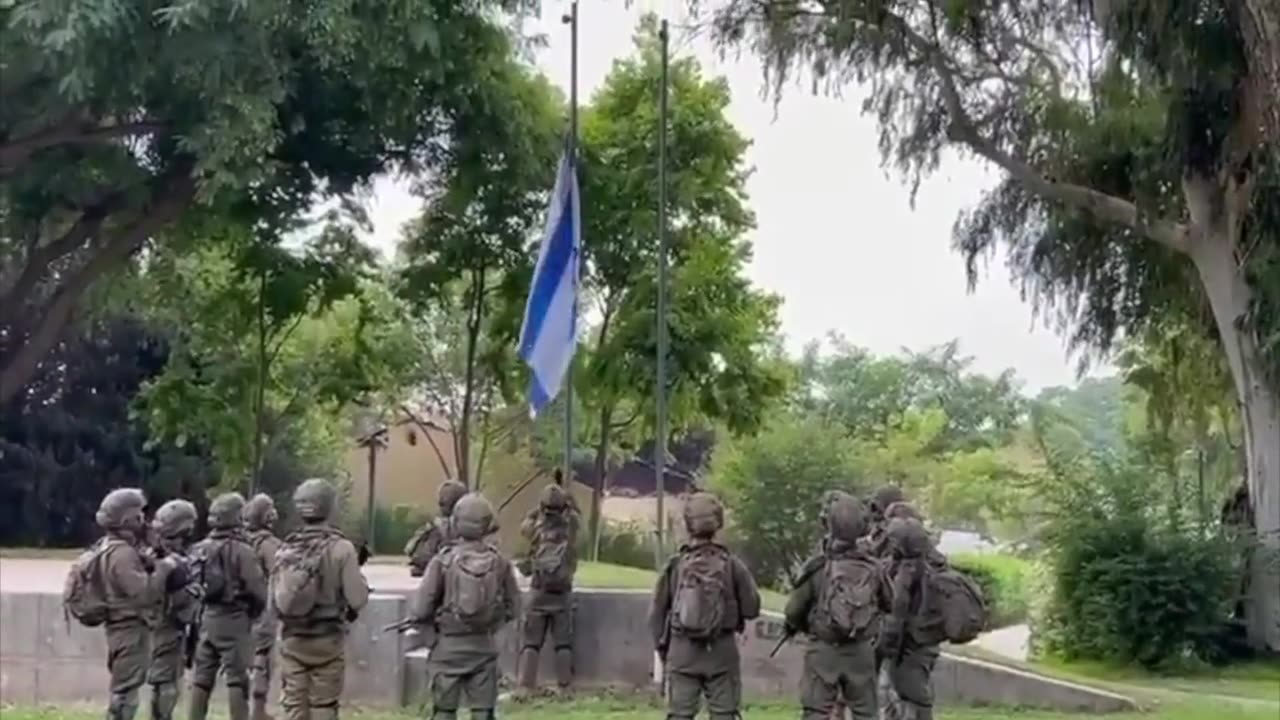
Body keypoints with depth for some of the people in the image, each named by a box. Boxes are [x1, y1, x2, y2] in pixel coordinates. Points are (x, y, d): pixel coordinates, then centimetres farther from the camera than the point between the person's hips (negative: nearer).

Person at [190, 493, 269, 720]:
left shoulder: (201, 549, 8)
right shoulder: (241, 550, -13)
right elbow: (257, 588, -15)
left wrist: (199, 610, 14)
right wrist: (255, 610, 4)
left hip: (207, 617, 7)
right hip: (234, 618, -6)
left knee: (202, 676, 12)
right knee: (236, 677, -3)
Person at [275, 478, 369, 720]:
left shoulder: (285, 550, 0)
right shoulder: (340, 548, -13)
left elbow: (275, 600, 1)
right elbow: (358, 598, -14)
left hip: (292, 640, 3)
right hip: (327, 640, -3)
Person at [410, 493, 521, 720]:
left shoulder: (444, 561, -11)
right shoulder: (499, 562, -3)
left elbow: (420, 610, -11)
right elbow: (512, 608, 4)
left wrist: (435, 620, 10)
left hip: (449, 646, -2)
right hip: (483, 646, 2)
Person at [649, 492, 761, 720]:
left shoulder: (675, 565, -4)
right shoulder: (731, 565, -7)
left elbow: (657, 612, 2)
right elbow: (752, 609, -3)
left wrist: (662, 646, 16)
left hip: (682, 650, 1)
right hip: (721, 650, -1)